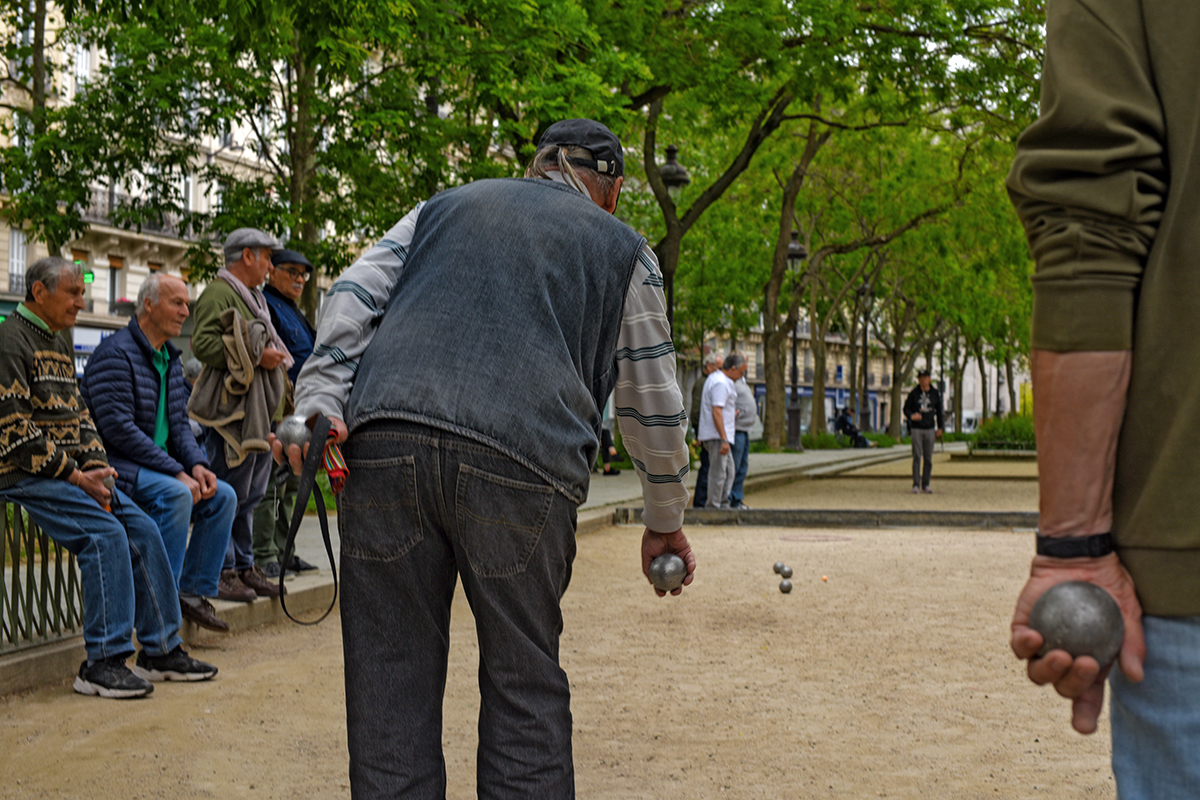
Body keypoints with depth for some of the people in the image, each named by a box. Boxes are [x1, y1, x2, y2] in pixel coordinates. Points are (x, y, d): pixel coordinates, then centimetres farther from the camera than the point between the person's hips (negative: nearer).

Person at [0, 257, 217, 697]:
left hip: (73, 473, 9)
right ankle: (103, 662, -21)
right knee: (106, 534, -24)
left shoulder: (60, 347, 20)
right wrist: (76, 476, -16)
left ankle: (160, 649, 3)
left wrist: (96, 469, 1)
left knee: (143, 530, -3)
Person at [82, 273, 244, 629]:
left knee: (223, 496, -3)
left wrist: (196, 464, -6)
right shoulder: (115, 353, -14)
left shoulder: (170, 359, 15)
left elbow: (179, 424, 16)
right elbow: (118, 429, -22)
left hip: (160, 466, 9)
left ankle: (194, 590, 3)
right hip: (114, 465, -9)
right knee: (175, 494, -32)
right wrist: (177, 472, -23)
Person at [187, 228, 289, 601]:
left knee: (250, 494, 13)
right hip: (231, 411, -10)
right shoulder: (218, 293, -9)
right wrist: (256, 357, -20)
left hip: (257, 412, 10)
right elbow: (203, 343, -21)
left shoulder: (252, 297, 24)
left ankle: (244, 566, 20)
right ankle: (221, 570, -1)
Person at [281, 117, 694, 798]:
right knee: (525, 688, 10)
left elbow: (352, 297, 14)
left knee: (390, 683, 7)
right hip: (521, 461, -2)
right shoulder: (623, 250, 22)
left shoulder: (444, 207, 29)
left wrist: (321, 401, 4)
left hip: (383, 440, 2)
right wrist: (666, 524, 31)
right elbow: (653, 405, 23)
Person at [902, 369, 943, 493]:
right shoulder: (913, 394, 0)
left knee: (928, 458, 4)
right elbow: (906, 408, 2)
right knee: (917, 457, -7)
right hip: (916, 428, -2)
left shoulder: (935, 394, 7)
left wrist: (939, 428, 13)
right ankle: (916, 484, -4)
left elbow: (939, 411, 15)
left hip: (930, 429, 2)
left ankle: (926, 484, 11)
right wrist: (911, 416, -20)